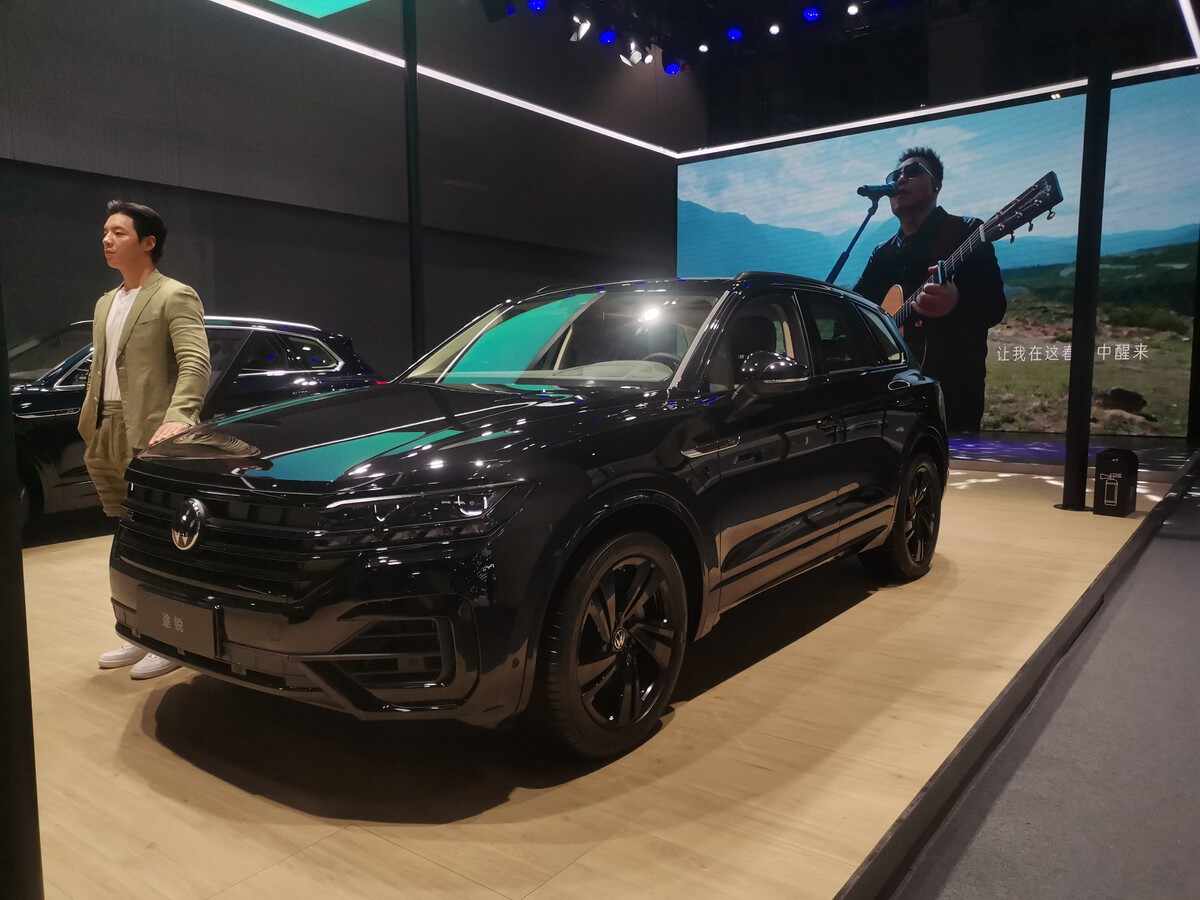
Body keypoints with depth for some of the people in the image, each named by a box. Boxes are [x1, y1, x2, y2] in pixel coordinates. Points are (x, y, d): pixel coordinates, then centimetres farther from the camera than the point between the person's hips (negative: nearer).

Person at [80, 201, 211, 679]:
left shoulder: (175, 297, -7)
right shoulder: (106, 303, 19)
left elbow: (196, 363, -20)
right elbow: (99, 370, 21)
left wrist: (177, 418, -34)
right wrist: (90, 428, 15)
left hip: (149, 434, -8)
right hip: (107, 436, 8)